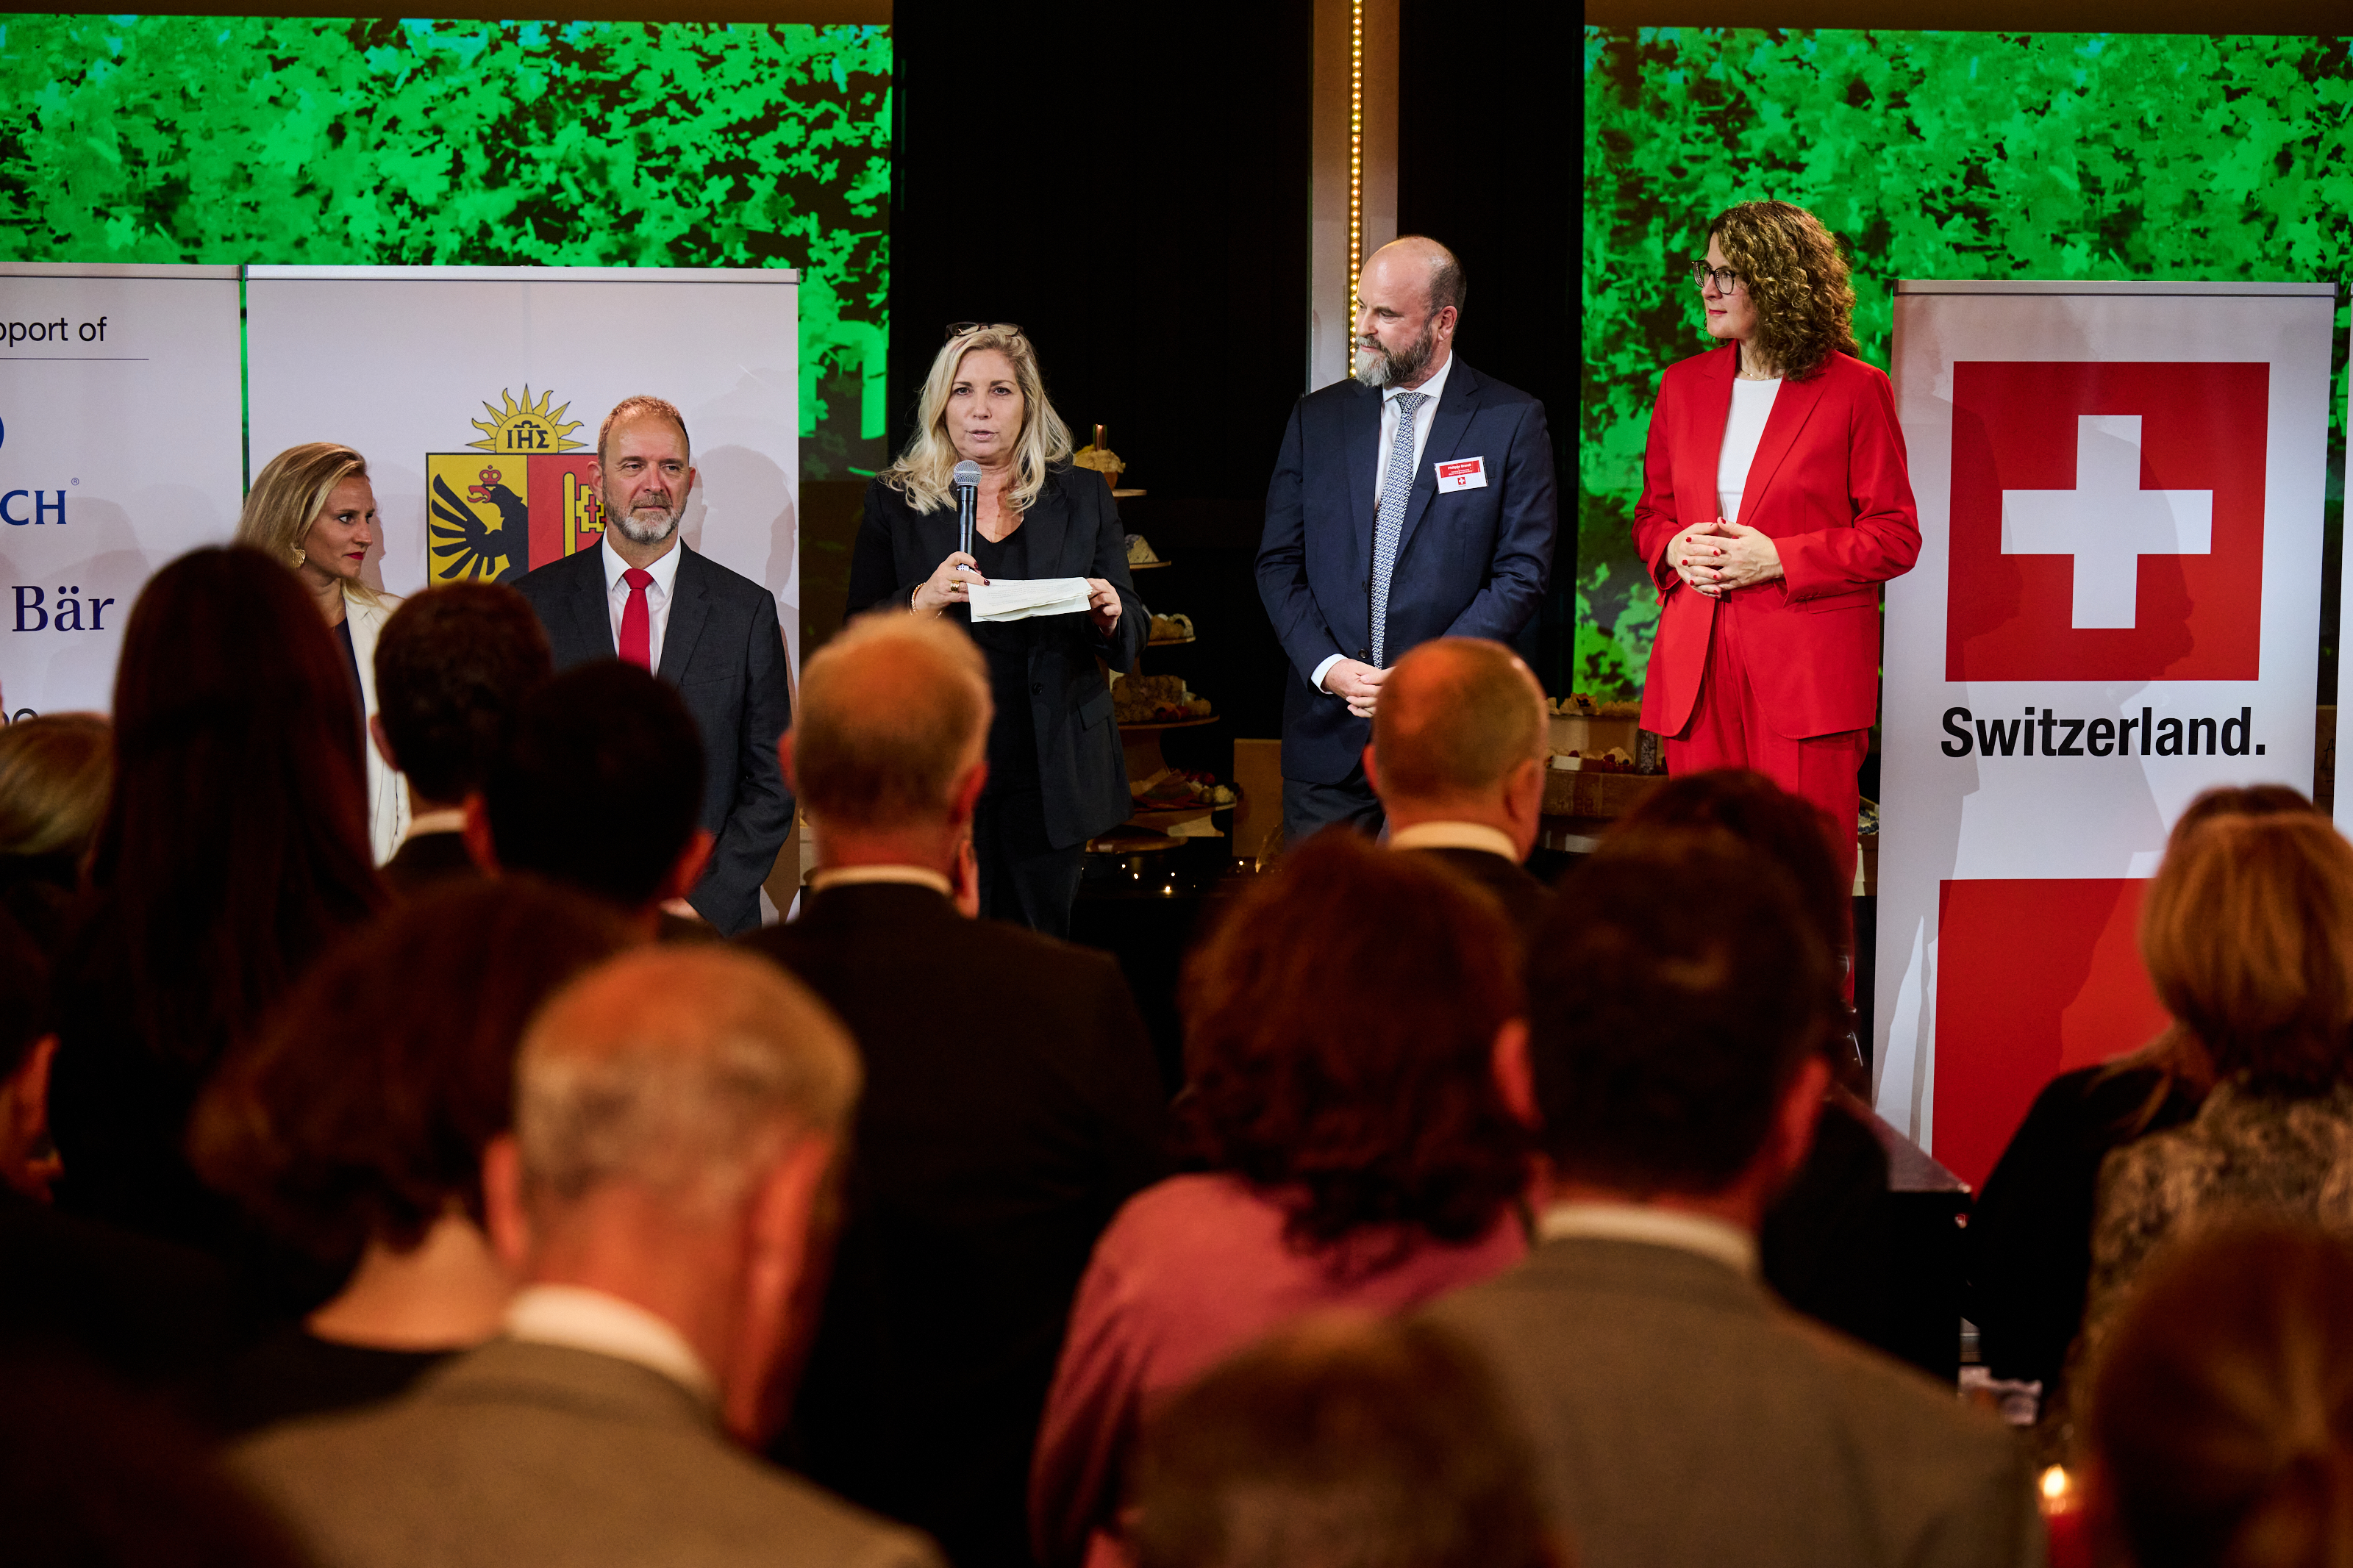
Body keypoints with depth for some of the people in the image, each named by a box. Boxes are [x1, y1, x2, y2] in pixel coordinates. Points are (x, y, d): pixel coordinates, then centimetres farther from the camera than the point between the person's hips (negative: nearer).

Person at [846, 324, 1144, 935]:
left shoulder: (1083, 498, 9)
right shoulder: (895, 504, 6)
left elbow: (1130, 643, 10)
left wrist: (1109, 617, -13)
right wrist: (922, 602, -17)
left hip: (1050, 778, 1)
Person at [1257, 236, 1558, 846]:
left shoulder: (1511, 422, 1)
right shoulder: (1316, 418, 10)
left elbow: (1523, 571, -4)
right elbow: (1278, 563, 9)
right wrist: (1326, 667, -8)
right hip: (1328, 731, 3)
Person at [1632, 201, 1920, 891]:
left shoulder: (1855, 391, -1)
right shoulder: (1684, 384, 14)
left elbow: (1895, 537, -2)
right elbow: (1651, 514, 23)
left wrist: (1778, 558, -12)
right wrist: (1674, 549, 0)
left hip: (1806, 671, -5)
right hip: (1696, 668, 5)